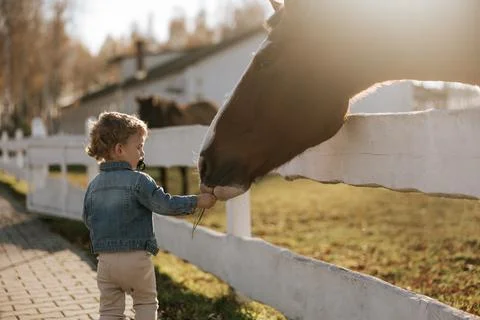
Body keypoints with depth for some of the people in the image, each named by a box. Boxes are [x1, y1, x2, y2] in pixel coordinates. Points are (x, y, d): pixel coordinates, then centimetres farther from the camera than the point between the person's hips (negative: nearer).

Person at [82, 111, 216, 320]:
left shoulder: (94, 185, 6)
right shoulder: (138, 180, -12)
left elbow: (87, 219, 14)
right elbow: (166, 204, -13)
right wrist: (197, 201, -3)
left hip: (105, 259, 5)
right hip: (136, 258, -4)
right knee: (146, 303, 16)